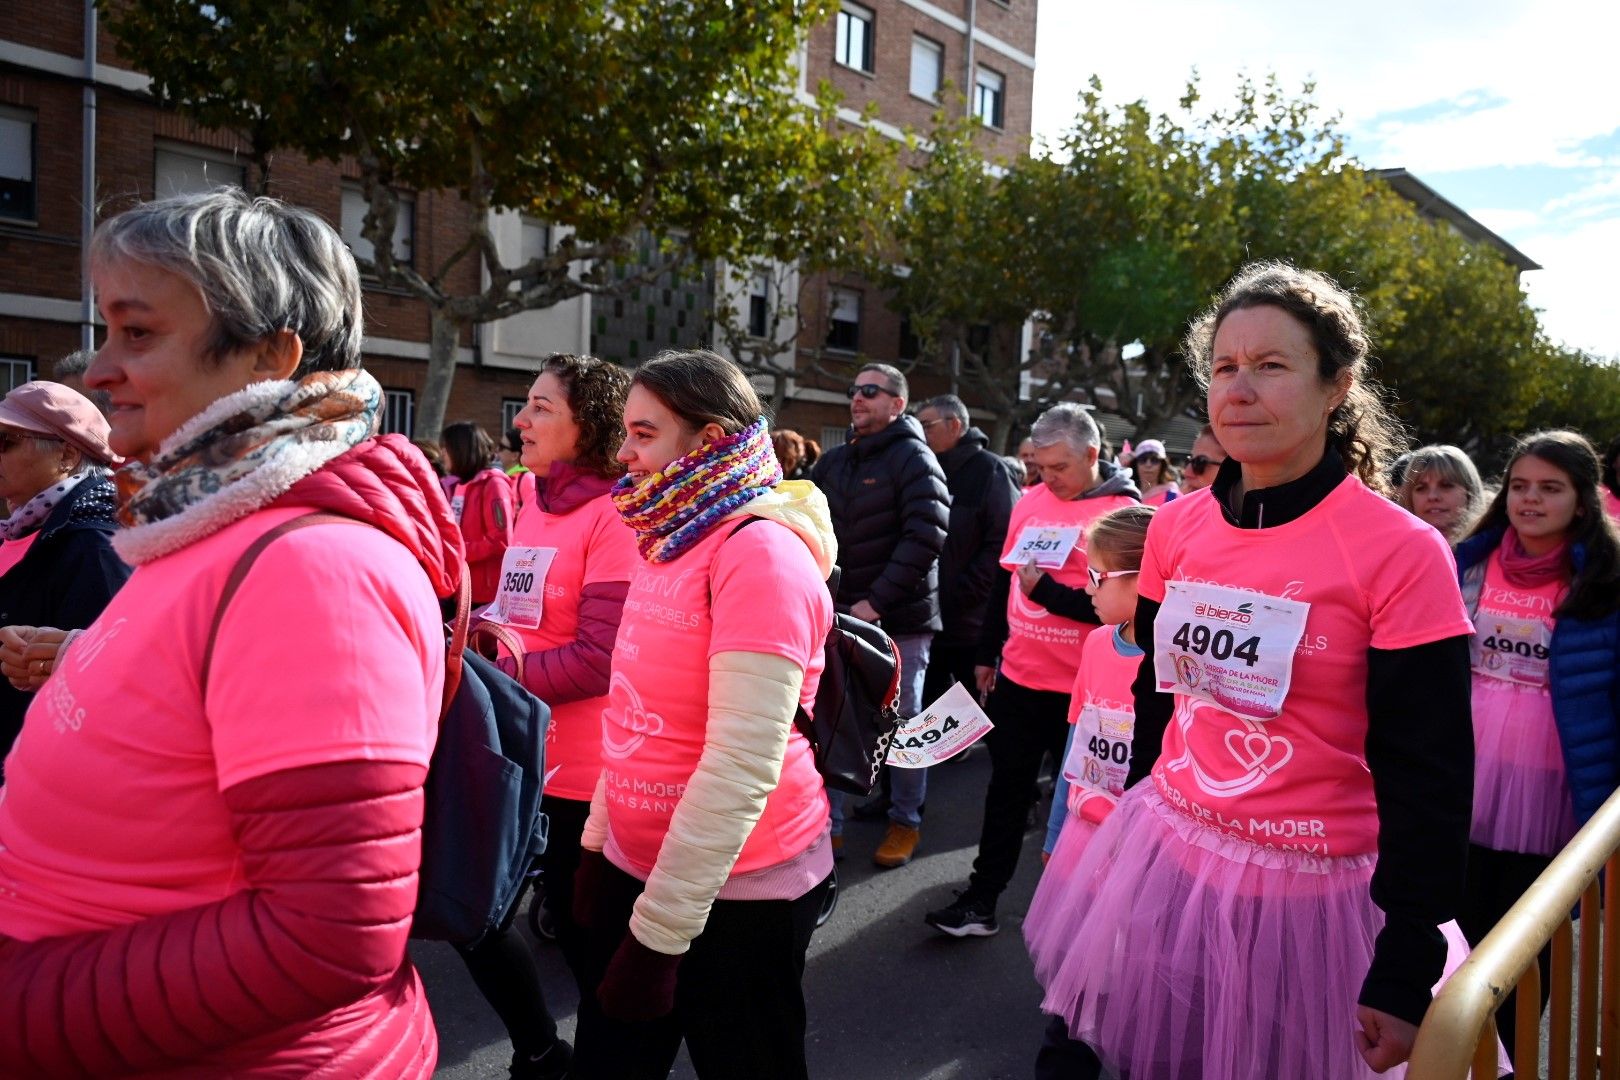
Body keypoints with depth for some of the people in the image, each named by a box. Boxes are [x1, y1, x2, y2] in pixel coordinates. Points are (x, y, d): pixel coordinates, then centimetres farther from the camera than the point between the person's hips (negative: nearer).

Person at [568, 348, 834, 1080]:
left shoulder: (759, 552, -20)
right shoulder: (670, 540, 7)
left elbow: (743, 764, -24)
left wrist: (659, 929, -20)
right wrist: (598, 838, 13)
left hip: (733, 888, -7)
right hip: (635, 863, 8)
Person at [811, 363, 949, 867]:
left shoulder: (912, 457, -8)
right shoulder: (834, 461, 11)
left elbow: (927, 535, -17)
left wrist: (879, 600, -20)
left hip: (900, 617, -5)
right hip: (842, 613, 6)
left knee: (903, 721, 8)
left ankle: (906, 820, 25)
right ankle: (827, 823, 19)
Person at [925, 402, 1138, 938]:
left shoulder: (1122, 512, -11)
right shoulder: (1031, 500, 6)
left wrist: (1046, 590, -24)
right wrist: (987, 655, 15)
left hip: (1079, 687, -5)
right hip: (1017, 676, 5)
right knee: (1006, 791, 12)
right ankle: (981, 900, 22)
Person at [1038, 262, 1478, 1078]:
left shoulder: (1401, 552, -14)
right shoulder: (1177, 529, 0)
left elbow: (1428, 779, -13)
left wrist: (1405, 979, -12)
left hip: (1310, 892, -4)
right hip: (1163, 857, 4)